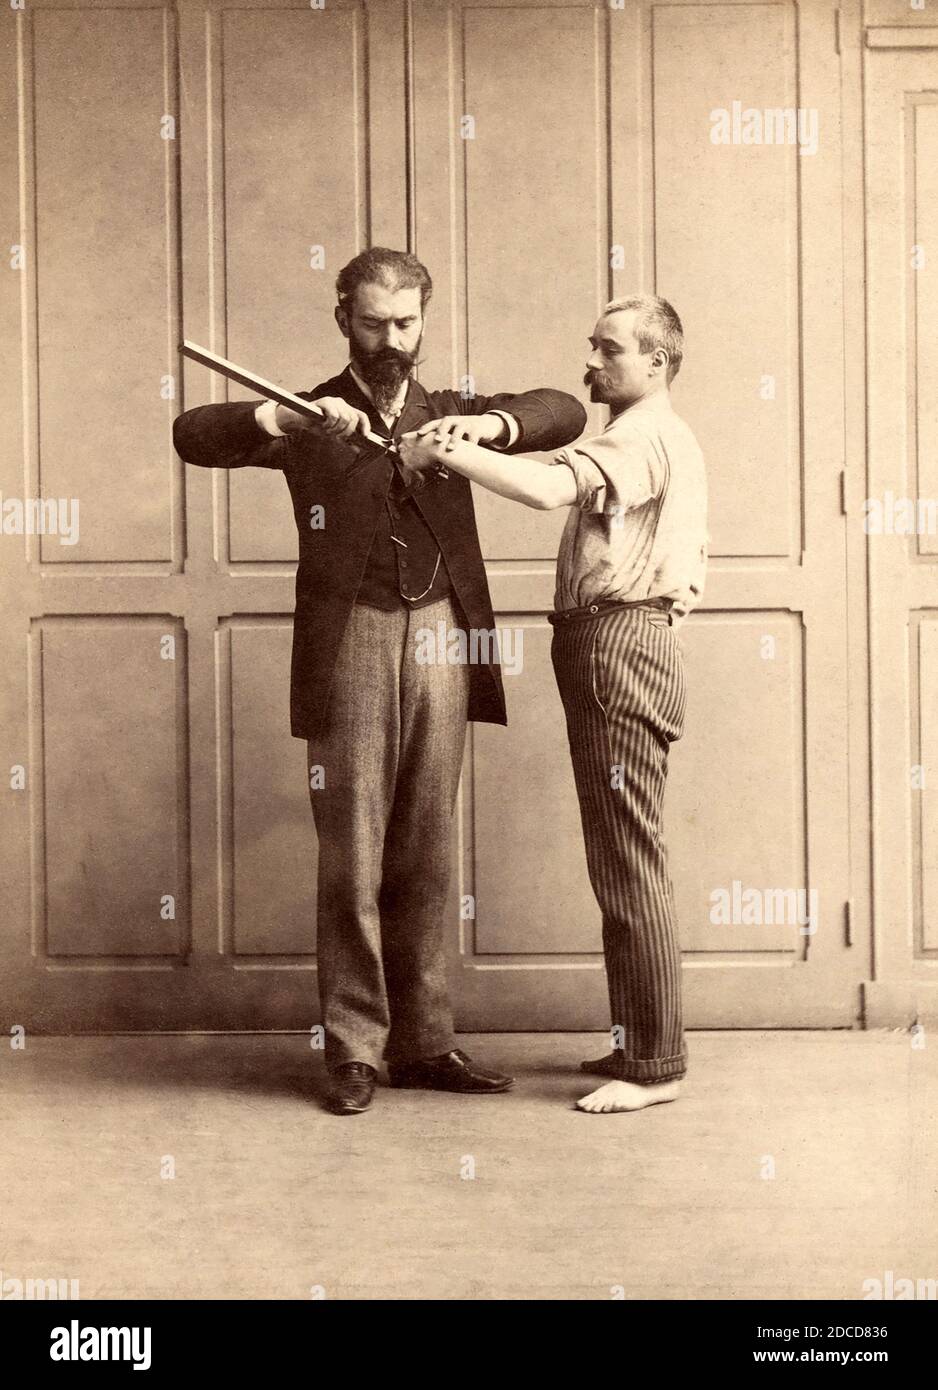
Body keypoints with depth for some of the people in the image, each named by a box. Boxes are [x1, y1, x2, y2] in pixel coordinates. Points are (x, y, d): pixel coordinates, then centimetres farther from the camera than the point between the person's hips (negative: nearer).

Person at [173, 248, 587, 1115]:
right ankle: (353, 1049, 6)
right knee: (352, 855, -2)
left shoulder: (448, 415, 17)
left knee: (425, 858, 8)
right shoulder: (312, 418, 9)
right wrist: (285, 418, -21)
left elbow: (565, 413, 6)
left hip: (441, 637, 3)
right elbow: (194, 434, -5)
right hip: (352, 644, -3)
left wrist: (487, 424, -13)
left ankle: (423, 1041, 16)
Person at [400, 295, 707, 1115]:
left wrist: (444, 449, -22)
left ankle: (655, 1064, -5)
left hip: (617, 647, -11)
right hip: (628, 642, 11)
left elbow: (550, 487, -27)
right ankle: (642, 1042, 19)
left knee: (628, 860, -9)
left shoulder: (646, 436, -10)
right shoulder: (663, 439, 25)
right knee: (625, 861, 13)